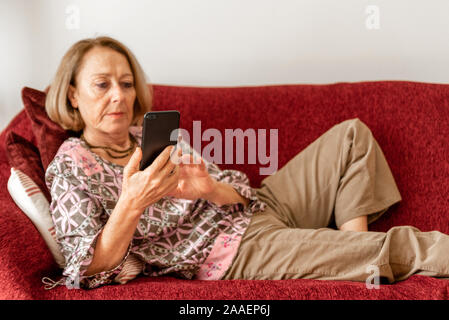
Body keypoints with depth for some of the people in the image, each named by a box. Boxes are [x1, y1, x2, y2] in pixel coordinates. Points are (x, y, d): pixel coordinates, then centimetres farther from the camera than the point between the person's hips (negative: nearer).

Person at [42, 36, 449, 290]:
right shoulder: (71, 167, -7)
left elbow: (238, 191, 5)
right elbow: (91, 272, -17)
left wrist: (209, 188, -20)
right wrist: (131, 205, -34)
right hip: (237, 250, -8)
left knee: (351, 134, 10)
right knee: (396, 247, -23)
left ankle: (356, 258, -2)